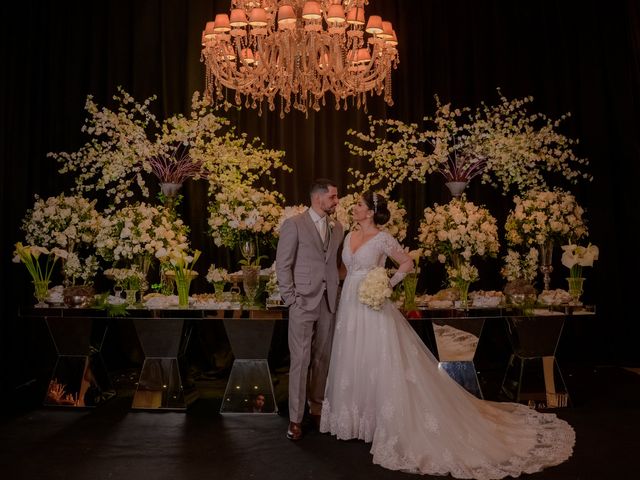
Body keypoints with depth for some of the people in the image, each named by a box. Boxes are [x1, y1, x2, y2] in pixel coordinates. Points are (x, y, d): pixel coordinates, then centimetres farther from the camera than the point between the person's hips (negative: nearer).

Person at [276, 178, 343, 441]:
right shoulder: (293, 225, -6)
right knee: (300, 361, 0)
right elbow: (283, 266, -6)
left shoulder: (337, 228, 10)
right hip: (303, 303, -5)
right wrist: (291, 299, -9)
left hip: (328, 303, 5)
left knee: (322, 359, 13)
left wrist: (336, 293, 7)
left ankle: (316, 407, 30)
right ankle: (295, 418, 13)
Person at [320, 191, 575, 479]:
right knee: (354, 364, 14)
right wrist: (340, 303, 13)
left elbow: (407, 263, -2)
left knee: (381, 366, -2)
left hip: (374, 308, -7)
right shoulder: (349, 237, 10)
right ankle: (358, 417, 28)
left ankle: (388, 421, 13)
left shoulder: (382, 239, -11)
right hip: (350, 306, 7)